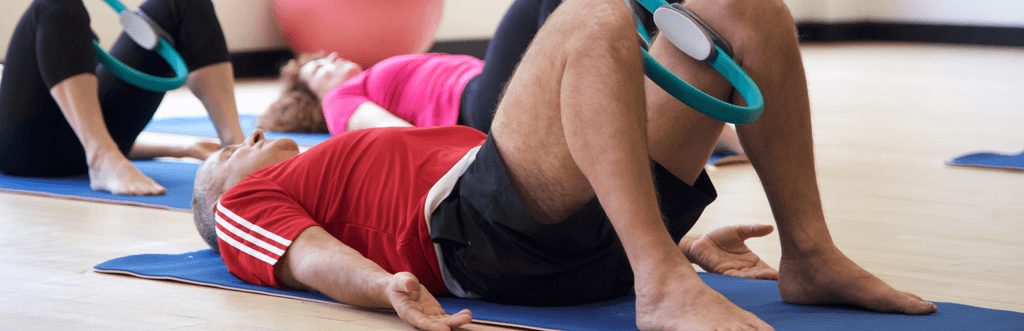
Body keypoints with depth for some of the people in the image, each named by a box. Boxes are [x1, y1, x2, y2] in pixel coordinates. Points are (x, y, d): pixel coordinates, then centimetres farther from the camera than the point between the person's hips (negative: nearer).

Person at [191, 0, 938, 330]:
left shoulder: (344, 168, 42)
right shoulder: (247, 203, 23)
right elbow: (314, 257, 0)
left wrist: (687, 242, 27)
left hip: (596, 227, 8)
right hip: (478, 227, -8)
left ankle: (810, 256, -2)